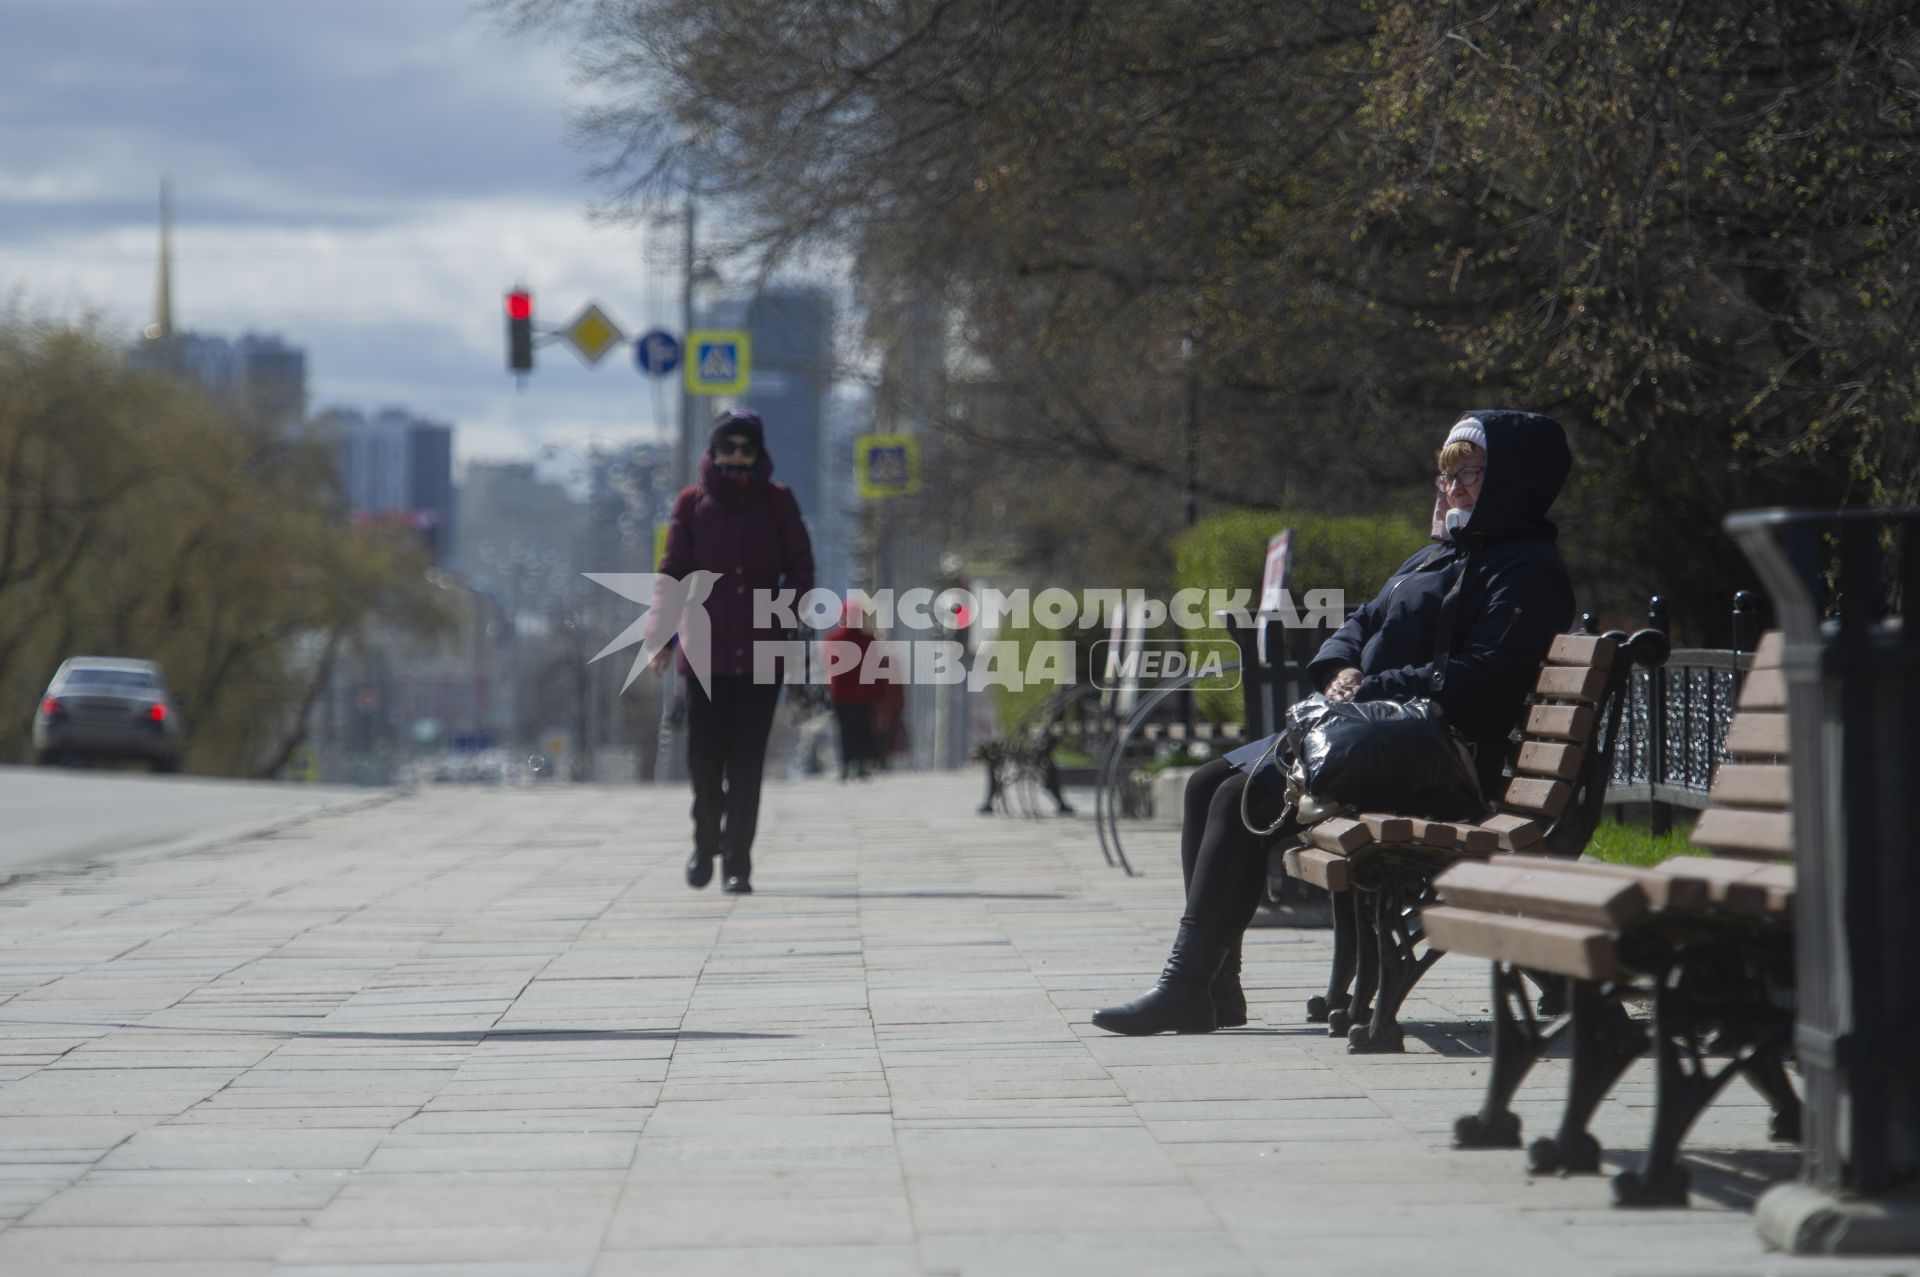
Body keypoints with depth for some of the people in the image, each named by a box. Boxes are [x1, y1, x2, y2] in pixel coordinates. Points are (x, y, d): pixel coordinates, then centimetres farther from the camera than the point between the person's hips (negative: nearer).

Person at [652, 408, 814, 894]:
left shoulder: (778, 502, 6)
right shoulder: (691, 504, 6)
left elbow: (799, 570, 8)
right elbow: (673, 572, 6)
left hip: (761, 653, 0)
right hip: (706, 653, 0)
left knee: (747, 763, -2)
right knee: (704, 757, -2)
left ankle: (737, 863, 4)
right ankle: (706, 843, 23)